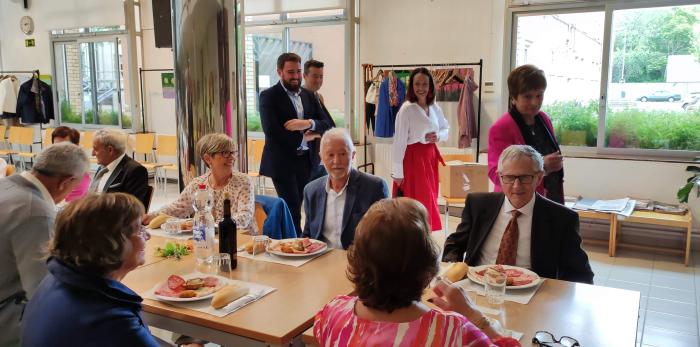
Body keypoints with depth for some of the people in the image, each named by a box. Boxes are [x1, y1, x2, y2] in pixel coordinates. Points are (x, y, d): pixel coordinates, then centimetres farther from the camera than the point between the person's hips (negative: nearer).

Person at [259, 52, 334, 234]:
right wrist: (303, 138, -8)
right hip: (283, 163, -5)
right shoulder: (268, 96, -4)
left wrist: (308, 123, -14)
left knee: (296, 210, 8)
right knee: (292, 212, -6)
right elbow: (272, 131, -16)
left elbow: (326, 125, 6)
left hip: (307, 162, 5)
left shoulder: (308, 96, 14)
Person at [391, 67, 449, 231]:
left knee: (429, 200, 12)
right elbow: (399, 142, -14)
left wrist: (438, 136, -5)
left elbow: (446, 129, 19)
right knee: (415, 202, -1)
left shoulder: (434, 107, 6)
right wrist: (397, 172, -15)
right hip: (413, 158, -7)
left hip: (430, 157, 7)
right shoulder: (406, 109, -13)